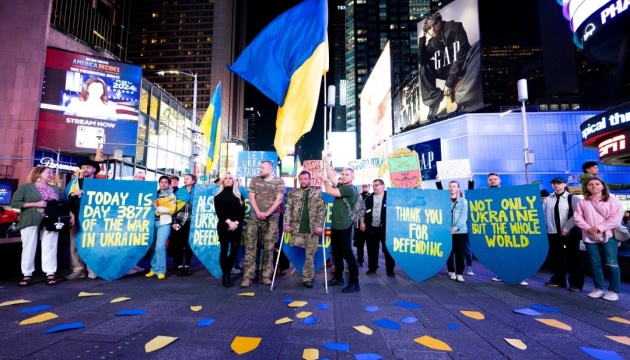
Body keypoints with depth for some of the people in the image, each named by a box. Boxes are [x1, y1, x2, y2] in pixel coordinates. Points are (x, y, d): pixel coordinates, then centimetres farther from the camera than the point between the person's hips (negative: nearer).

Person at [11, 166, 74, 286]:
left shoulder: (56, 189, 17)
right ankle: (27, 274, 8)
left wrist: (71, 213, 0)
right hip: (31, 222, -2)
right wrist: (35, 204, -12)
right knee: (29, 247, 1)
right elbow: (14, 203, -1)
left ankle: (50, 274, 1)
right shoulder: (25, 187, 6)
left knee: (50, 247, -1)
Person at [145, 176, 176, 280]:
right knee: (153, 246, 4)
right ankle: (154, 269, 16)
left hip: (164, 222, -4)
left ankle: (161, 270, -4)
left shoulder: (171, 195, 5)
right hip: (153, 221, 4)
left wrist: (158, 208, -9)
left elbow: (171, 210, -5)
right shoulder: (155, 194, 15)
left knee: (160, 246, -11)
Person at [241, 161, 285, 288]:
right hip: (255, 216, 2)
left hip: (272, 218, -2)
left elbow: (279, 199, -5)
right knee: (250, 246, -3)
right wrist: (258, 212, -9)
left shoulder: (279, 181, 1)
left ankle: (266, 276, 11)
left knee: (269, 247, 2)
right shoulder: (255, 180, 9)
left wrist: (267, 213, -12)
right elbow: (251, 198, 4)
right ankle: (247, 276, 1)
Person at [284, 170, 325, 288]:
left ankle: (307, 278, 18)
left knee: (310, 255, 4)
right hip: (297, 228, 1)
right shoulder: (293, 193, 9)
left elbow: (321, 210, 1)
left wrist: (319, 225, -9)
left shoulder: (317, 194, 7)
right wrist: (287, 223, -7)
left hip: (312, 229, 0)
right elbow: (288, 208, 3)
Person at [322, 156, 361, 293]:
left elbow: (330, 191, -17)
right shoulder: (341, 186, 11)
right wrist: (326, 162, 12)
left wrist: (325, 181, -1)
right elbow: (332, 176, 16)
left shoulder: (350, 189, -15)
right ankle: (338, 277, 29)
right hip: (335, 225, 9)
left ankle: (354, 283, 3)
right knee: (336, 253, 16)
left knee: (347, 254, -5)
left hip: (344, 227, -9)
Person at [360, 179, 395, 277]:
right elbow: (363, 210, 11)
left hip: (385, 228, -3)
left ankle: (390, 270, 14)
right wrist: (362, 223, 4)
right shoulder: (369, 198, 9)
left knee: (388, 249, 3)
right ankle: (372, 268, 22)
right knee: (372, 249, 9)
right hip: (371, 228, 3)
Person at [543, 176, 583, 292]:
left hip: (570, 233, -3)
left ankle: (576, 283, 15)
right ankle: (558, 280, 24)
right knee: (556, 257, 12)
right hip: (553, 233, 4)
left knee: (573, 258, 5)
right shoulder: (548, 199, 6)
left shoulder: (572, 198, -4)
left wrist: (566, 229, -14)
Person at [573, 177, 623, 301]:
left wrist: (599, 228, -14)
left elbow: (616, 218, -7)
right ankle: (599, 289, 16)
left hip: (608, 235, -2)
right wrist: (590, 229, -11)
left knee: (611, 263, -4)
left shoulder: (612, 200, 3)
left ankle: (613, 291, 7)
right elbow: (578, 218, 3)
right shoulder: (583, 202, 10)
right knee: (595, 263, 7)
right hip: (589, 237, 2)